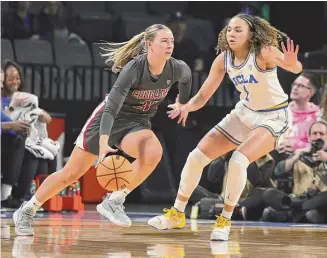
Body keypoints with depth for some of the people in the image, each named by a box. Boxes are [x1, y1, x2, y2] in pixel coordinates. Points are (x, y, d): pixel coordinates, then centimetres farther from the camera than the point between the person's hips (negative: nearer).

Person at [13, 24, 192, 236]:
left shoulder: (178, 69, -15)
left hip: (137, 124, 3)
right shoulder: (134, 68, -29)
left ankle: (114, 201, -19)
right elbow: (111, 107, -35)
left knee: (154, 152, -33)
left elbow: (187, 76, 13)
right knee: (70, 174, 2)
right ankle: (27, 211, 23)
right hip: (108, 119, -3)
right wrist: (104, 143, -48)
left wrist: (183, 104, 22)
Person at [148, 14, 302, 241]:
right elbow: (203, 96, -5)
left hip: (273, 117, -6)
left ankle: (225, 221, -8)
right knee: (197, 156, 0)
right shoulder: (224, 59, -9)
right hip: (245, 112, 6)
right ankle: (177, 215, 17)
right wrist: (187, 107, -26)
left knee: (239, 161, -28)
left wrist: (291, 64, -67)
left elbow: (296, 68, -42)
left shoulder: (264, 52, -26)